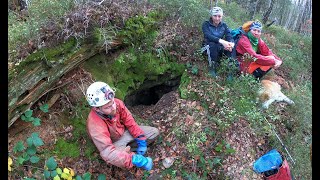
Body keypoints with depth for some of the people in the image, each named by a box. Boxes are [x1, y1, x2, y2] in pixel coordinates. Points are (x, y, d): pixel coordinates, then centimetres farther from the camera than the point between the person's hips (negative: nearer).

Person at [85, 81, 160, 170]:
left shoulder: (117, 103, -24)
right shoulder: (95, 124, -37)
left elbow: (129, 121, -9)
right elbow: (108, 152, -43)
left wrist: (141, 139, -14)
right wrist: (134, 159, -49)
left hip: (125, 132, 5)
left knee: (154, 132, 0)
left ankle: (126, 149, -4)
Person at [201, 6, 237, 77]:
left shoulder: (224, 25, 5)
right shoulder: (206, 24, -7)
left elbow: (229, 36, -9)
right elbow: (208, 36, -26)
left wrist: (231, 43, -35)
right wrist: (222, 41, -42)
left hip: (220, 48, 3)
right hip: (208, 47, -3)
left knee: (232, 46, -26)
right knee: (213, 45, -37)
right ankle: (212, 68, -24)